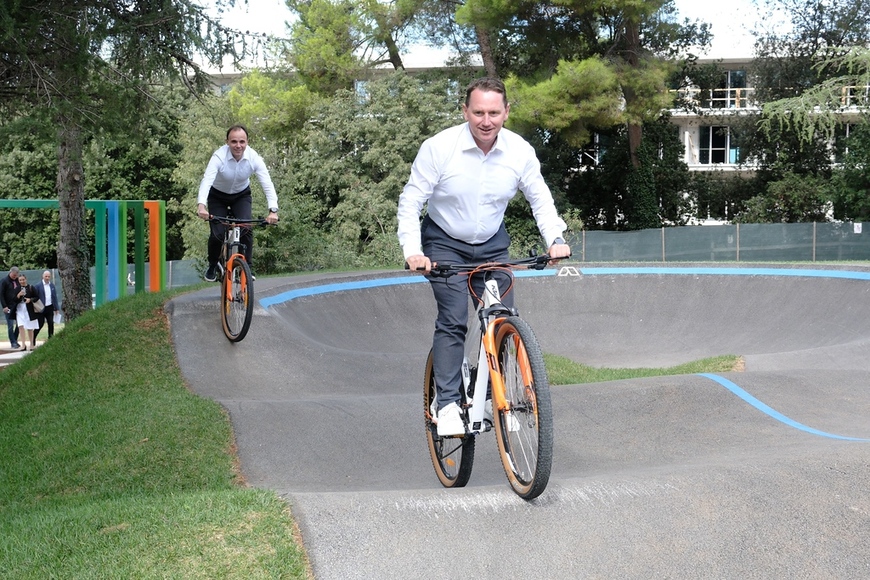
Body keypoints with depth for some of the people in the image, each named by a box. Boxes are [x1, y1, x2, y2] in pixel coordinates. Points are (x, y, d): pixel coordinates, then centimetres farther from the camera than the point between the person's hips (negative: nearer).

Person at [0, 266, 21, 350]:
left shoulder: (18, 281, 10)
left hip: (18, 306, 5)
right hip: (9, 307, -5)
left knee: (19, 324, 2)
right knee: (10, 326, -5)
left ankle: (15, 341, 14)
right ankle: (13, 343, -1)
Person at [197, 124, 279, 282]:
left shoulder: (254, 158, -25)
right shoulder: (219, 157, -32)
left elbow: (267, 184, -30)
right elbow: (207, 180, -45)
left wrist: (273, 210, -45)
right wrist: (201, 205, -62)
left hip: (242, 195, 2)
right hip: (218, 196, -1)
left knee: (246, 228, -20)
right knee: (217, 233, -14)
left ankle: (247, 267, -3)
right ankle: (212, 266, 14)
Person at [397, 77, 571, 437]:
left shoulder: (520, 151, -13)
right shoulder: (439, 147, -21)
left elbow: (540, 200, 0)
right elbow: (411, 201, -15)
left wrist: (555, 239, -17)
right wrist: (413, 250, -27)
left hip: (493, 245, 3)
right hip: (444, 244, -3)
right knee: (453, 320, -17)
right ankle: (447, 404, -13)